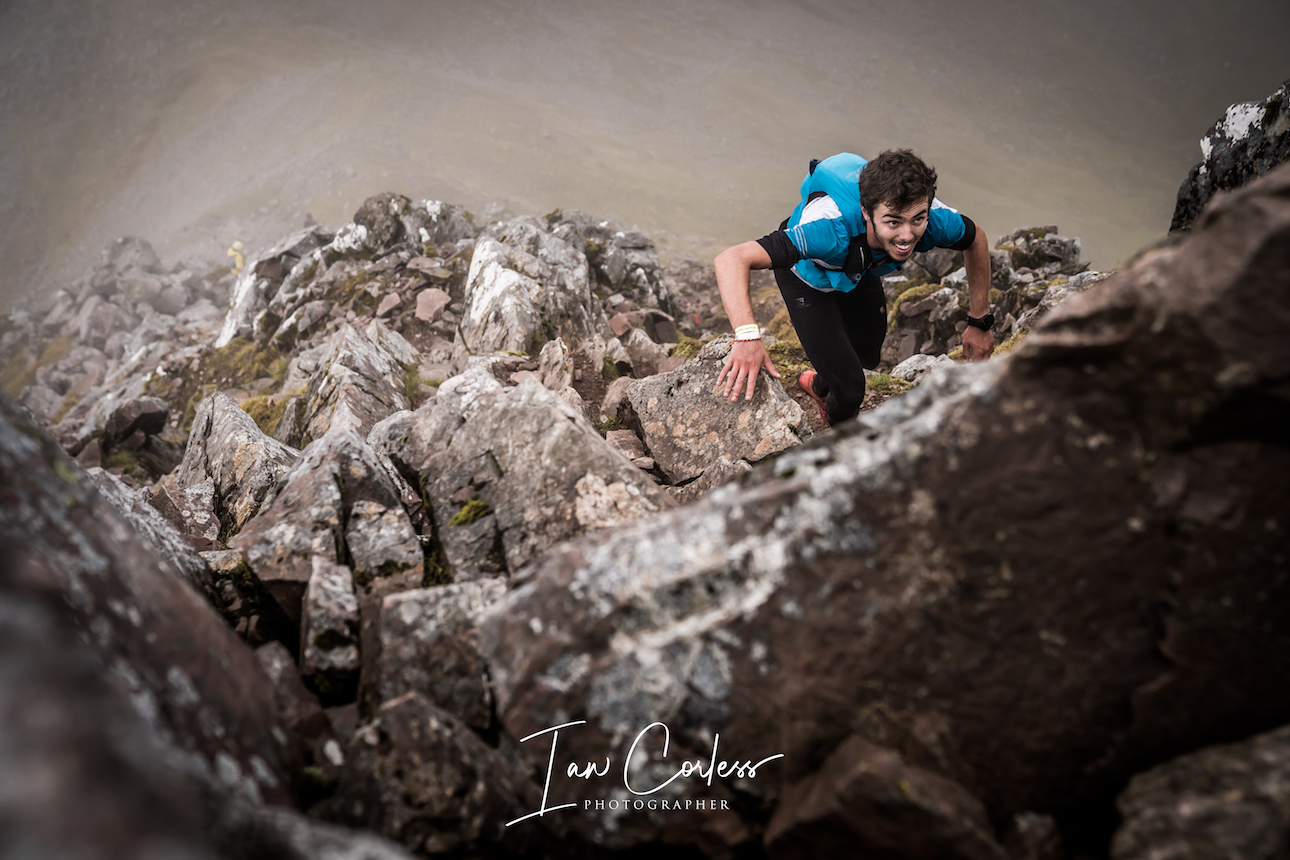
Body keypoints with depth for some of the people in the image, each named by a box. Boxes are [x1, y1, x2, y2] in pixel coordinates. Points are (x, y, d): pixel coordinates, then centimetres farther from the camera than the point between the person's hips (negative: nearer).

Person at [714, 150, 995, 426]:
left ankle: (819, 386, 61)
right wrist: (747, 335, -70)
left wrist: (979, 322, -8)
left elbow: (976, 240, -10)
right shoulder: (833, 228, -49)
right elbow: (731, 260, -56)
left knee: (868, 355, 25)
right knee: (850, 389, -9)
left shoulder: (932, 219, -35)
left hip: (859, 272, 5)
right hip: (808, 276, -4)